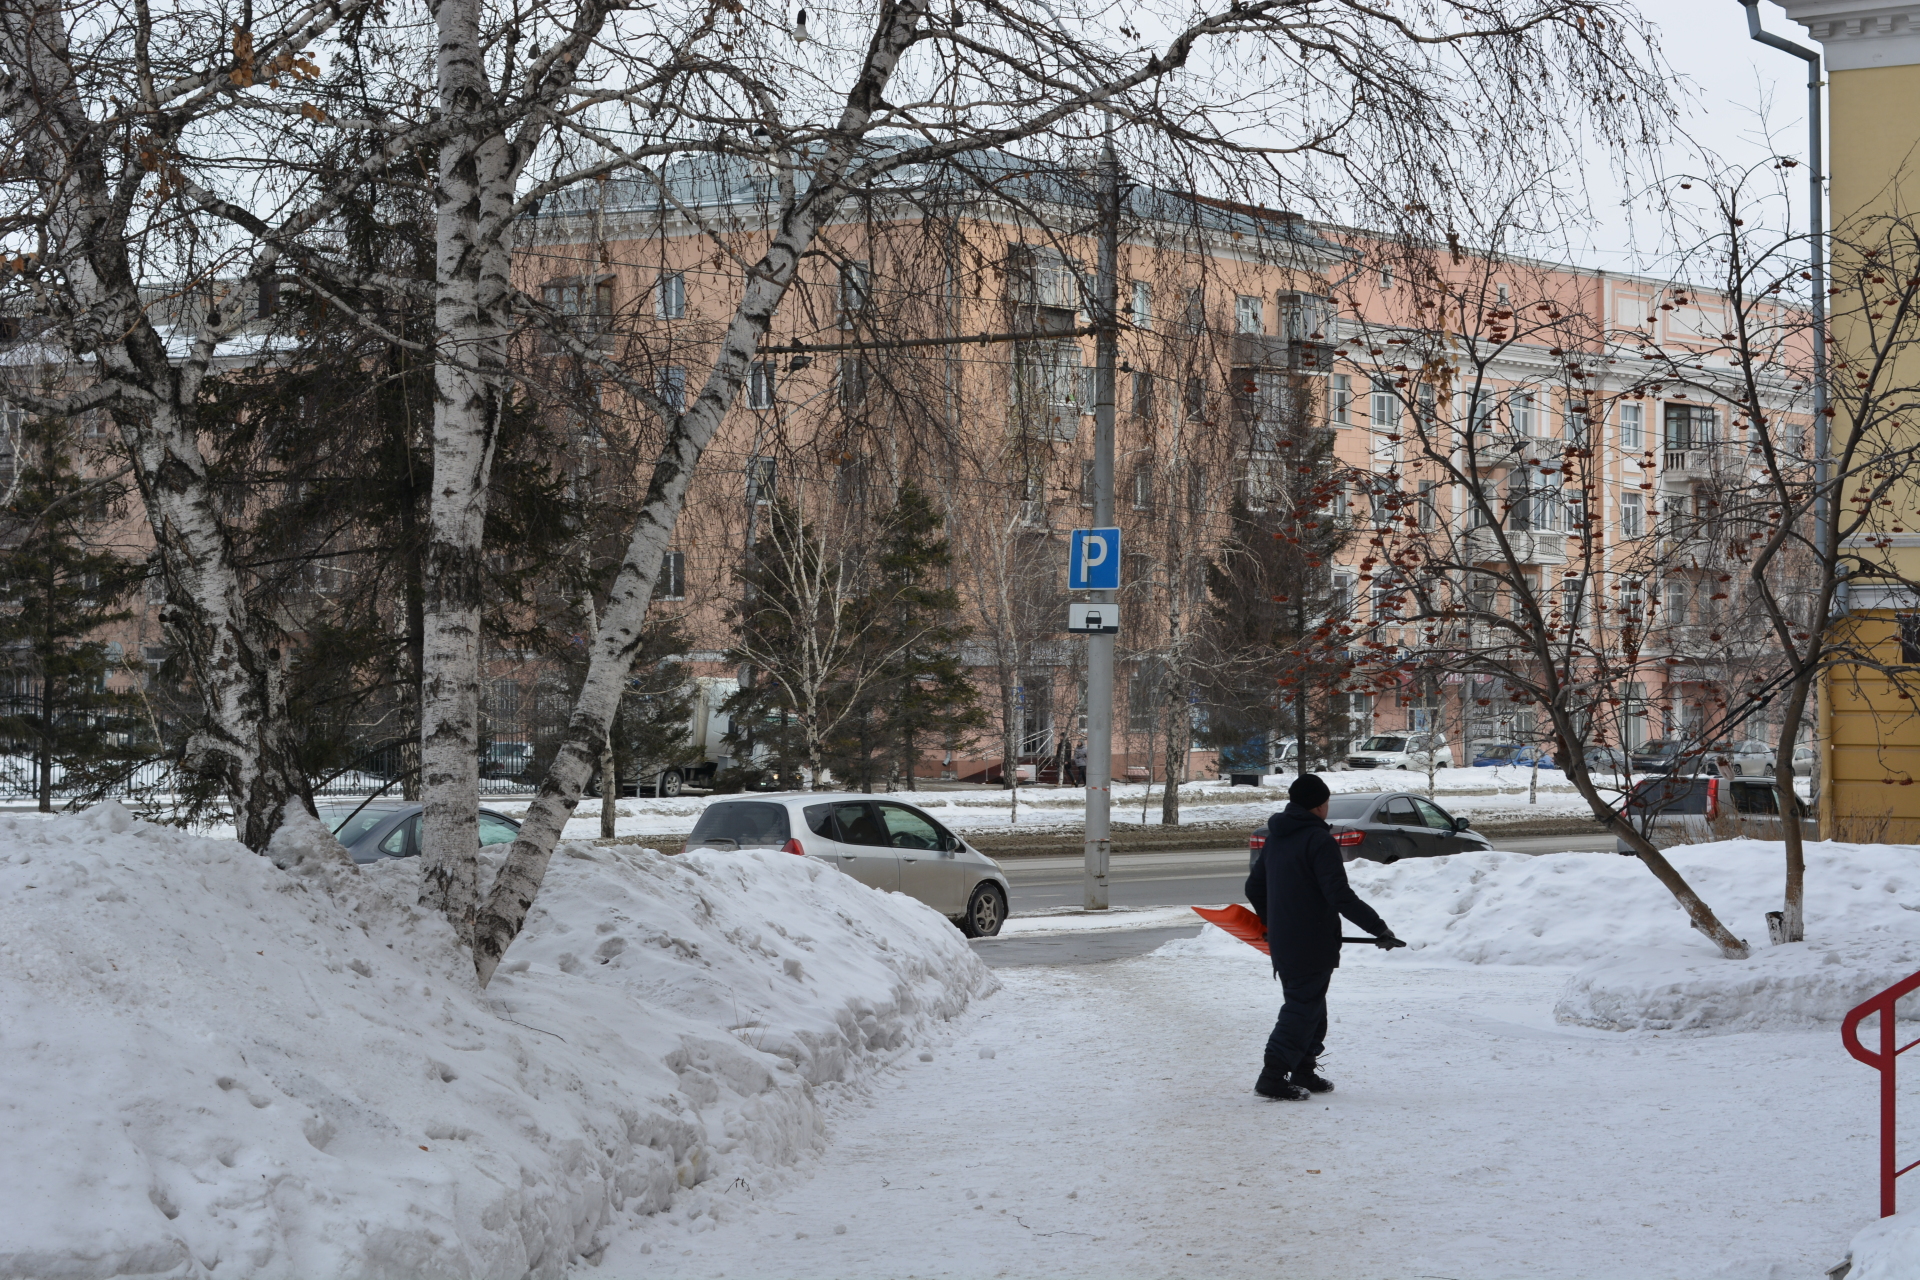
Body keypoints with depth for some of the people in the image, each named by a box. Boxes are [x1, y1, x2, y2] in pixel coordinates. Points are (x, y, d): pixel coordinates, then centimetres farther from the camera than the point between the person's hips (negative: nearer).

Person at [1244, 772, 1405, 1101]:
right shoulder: (1318, 840, -16)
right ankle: (1273, 1077, -9)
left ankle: (1304, 1073, 23)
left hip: (1282, 944, 8)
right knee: (1303, 1008, -4)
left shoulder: (1276, 837, 11)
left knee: (1310, 1008, 19)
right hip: (1312, 945, -8)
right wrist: (1379, 928, -17)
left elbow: (1254, 888, 21)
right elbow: (1340, 896, -22)